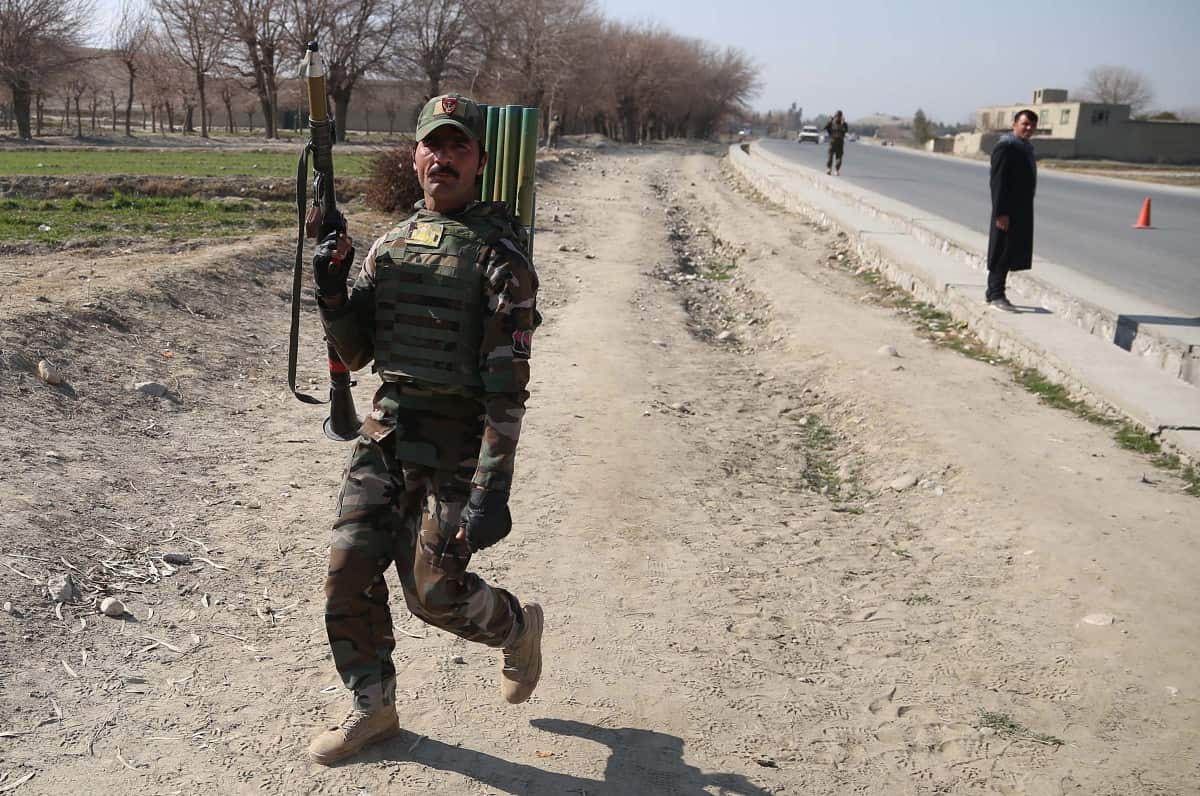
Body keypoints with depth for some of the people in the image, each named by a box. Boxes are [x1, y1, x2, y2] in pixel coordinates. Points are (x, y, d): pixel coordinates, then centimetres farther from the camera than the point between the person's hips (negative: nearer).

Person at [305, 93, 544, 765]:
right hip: (385, 434, 6)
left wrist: (492, 489, -21)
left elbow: (508, 384, -16)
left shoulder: (499, 255, -11)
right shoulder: (390, 245, 9)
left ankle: (517, 626, 31)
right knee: (349, 571, 5)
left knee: (434, 591, -1)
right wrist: (331, 290, -6)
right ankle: (373, 708, 26)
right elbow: (353, 353, 12)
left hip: (456, 446, -6)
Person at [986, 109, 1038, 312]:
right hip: (1008, 211, -9)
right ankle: (996, 295, -1)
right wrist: (1001, 213, -23)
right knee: (1003, 253, -6)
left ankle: (994, 293, 19)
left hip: (1022, 210, 9)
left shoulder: (1026, 147, 16)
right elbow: (998, 182, -19)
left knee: (1013, 252, 12)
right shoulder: (1005, 147, -13)